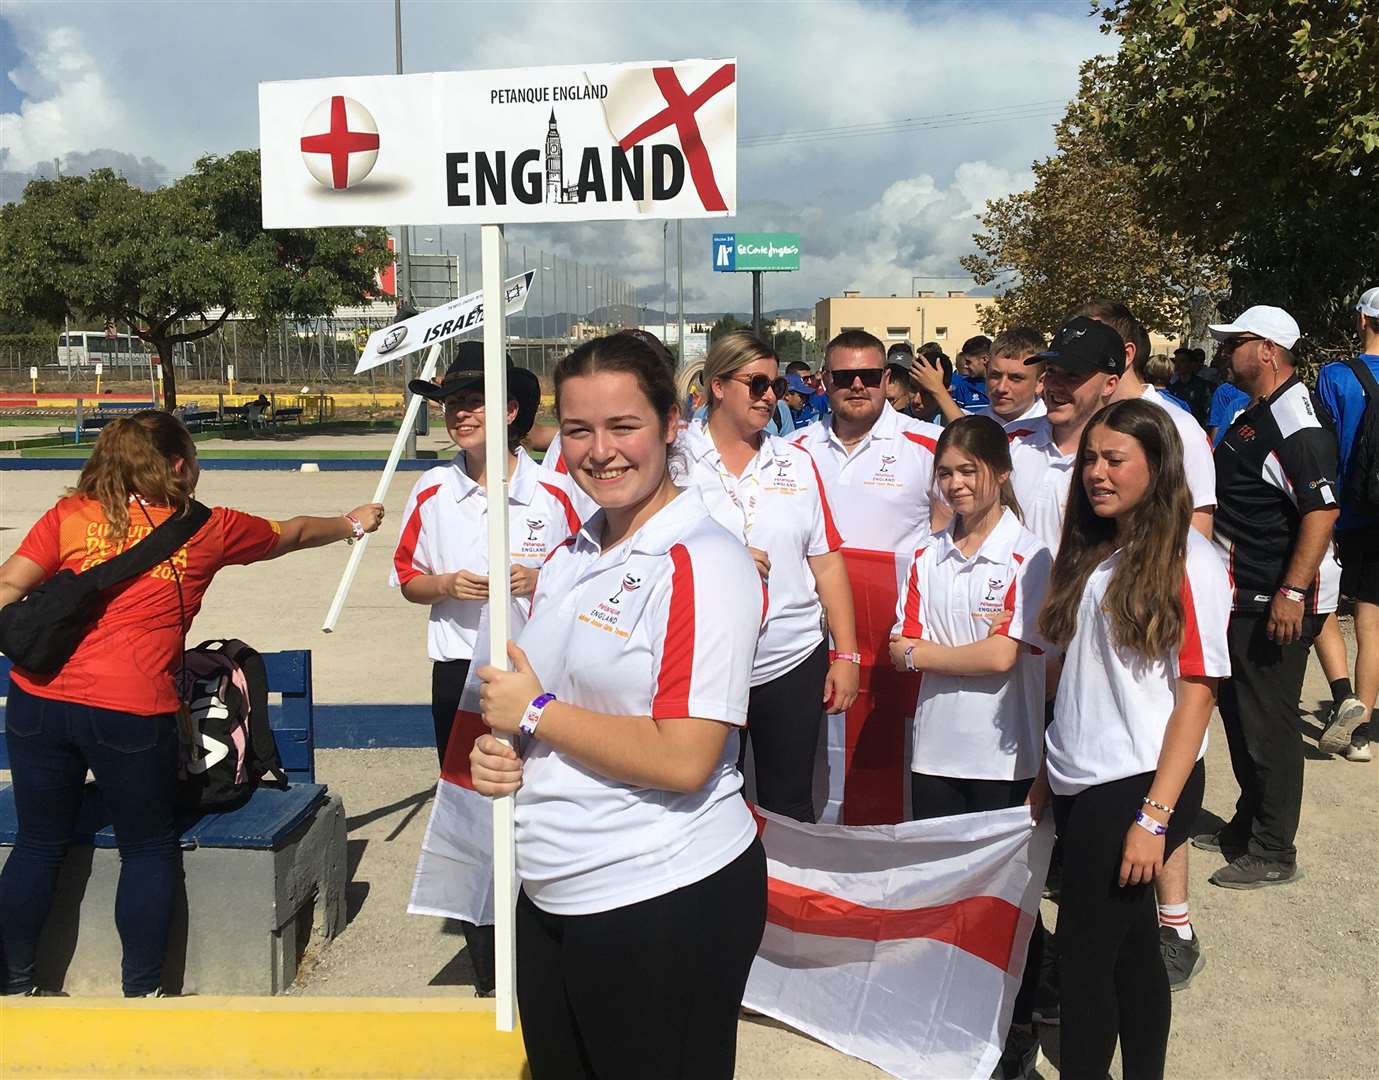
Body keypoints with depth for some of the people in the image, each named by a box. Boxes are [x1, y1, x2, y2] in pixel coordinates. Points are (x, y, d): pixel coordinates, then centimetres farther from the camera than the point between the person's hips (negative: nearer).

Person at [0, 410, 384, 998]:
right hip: (130, 711, -3)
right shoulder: (206, 529, 7)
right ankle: (142, 989, 21)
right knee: (149, 848, 13)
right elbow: (293, 533, 22)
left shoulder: (68, 515, 8)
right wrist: (351, 524, 38)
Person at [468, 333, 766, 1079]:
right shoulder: (571, 557, 7)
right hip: (550, 896, 8)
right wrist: (499, 747, -2)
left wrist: (536, 714, -15)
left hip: (667, 904, -7)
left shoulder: (704, 564, -17)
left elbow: (683, 760, -24)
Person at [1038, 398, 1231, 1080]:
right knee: (1128, 944, 17)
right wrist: (1048, 772, 11)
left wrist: (1155, 816, -17)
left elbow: (1197, 692, -14)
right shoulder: (1089, 552, 10)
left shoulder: (1189, 561, -11)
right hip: (1079, 783, 6)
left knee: (1085, 951, 2)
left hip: (1137, 786, -6)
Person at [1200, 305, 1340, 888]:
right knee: (1239, 712, 19)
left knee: (1268, 725, 0)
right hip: (1244, 598, 10)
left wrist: (1292, 592, -29)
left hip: (1278, 604, -10)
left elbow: (1322, 511, -26)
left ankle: (1273, 853, 13)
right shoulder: (1254, 414, 13)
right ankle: (1247, 825, 35)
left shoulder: (1296, 420, -20)